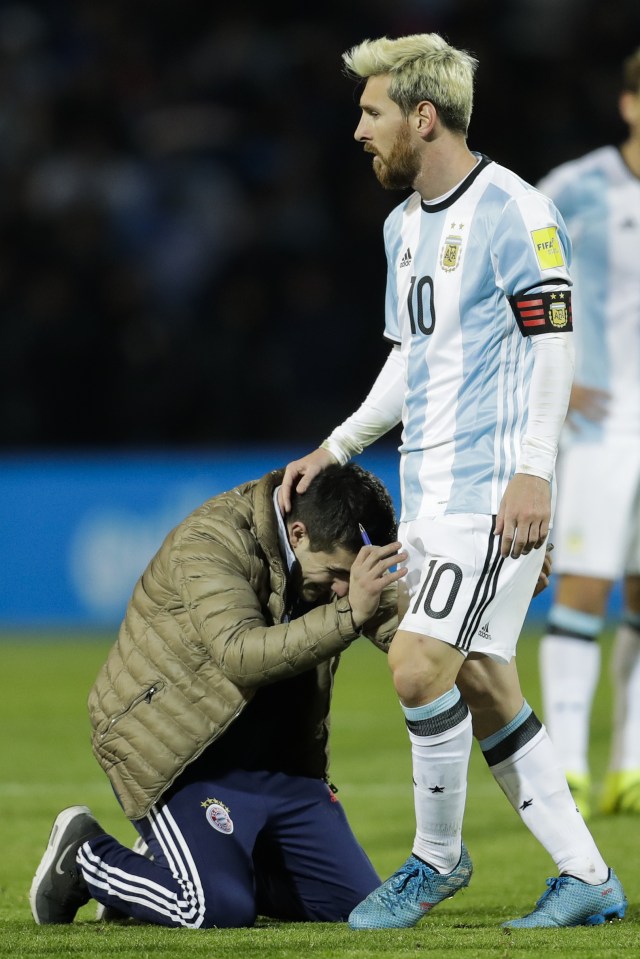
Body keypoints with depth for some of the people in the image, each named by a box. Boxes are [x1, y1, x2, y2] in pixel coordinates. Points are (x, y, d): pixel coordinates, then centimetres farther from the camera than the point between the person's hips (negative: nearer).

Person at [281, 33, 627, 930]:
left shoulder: (511, 212, -11)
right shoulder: (404, 224, 16)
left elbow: (552, 345, -14)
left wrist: (533, 471, -21)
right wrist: (335, 450, 21)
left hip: (493, 491, -9)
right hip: (428, 492, 9)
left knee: (420, 663, -16)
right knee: (482, 688, 7)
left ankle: (437, 857, 3)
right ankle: (589, 878, 13)